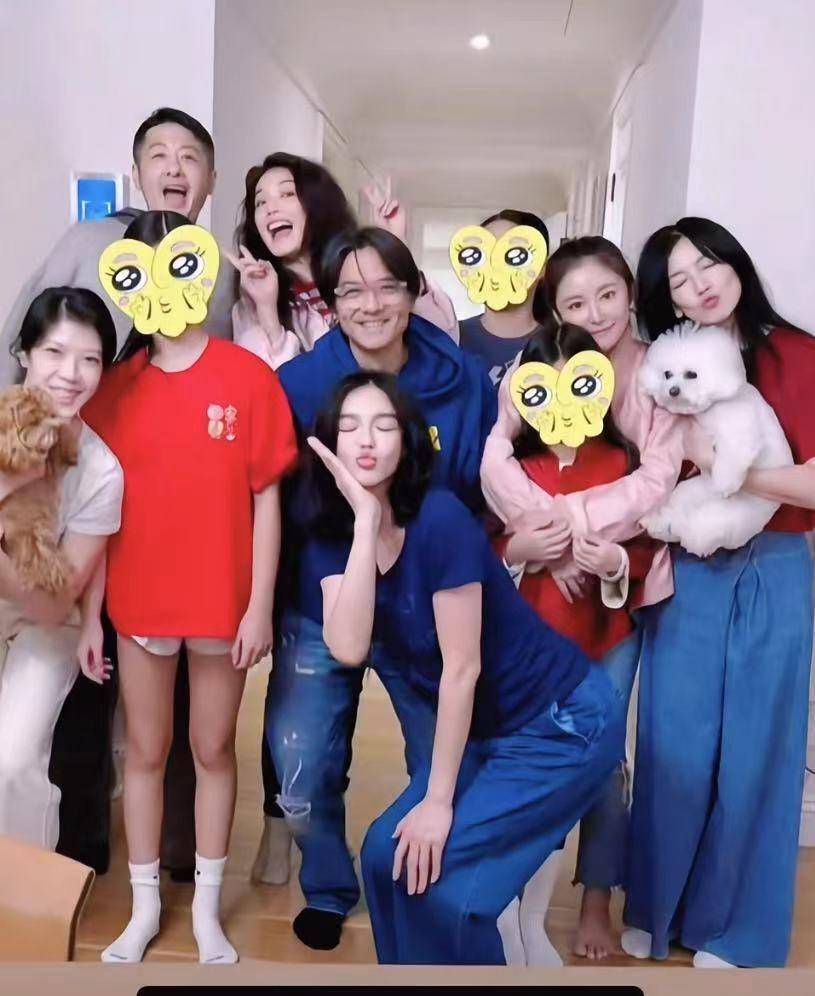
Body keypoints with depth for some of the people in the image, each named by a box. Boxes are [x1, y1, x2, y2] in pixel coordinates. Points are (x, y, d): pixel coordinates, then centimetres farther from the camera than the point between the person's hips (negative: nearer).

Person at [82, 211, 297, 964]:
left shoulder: (248, 377, -8)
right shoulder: (117, 385, -1)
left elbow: (267, 498, -5)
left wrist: (260, 606, -7)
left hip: (223, 604, -2)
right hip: (140, 603, 2)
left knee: (214, 750, 13)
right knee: (145, 752, 15)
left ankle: (207, 909, 31)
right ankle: (145, 907, 34)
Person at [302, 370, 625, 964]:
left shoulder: (440, 518, -24)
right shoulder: (329, 540, -5)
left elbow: (463, 666, -21)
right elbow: (349, 649, -22)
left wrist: (438, 799, -15)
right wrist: (367, 520, -24)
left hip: (564, 723, -6)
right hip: (483, 730, 6)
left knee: (432, 864, -11)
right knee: (389, 853, 0)